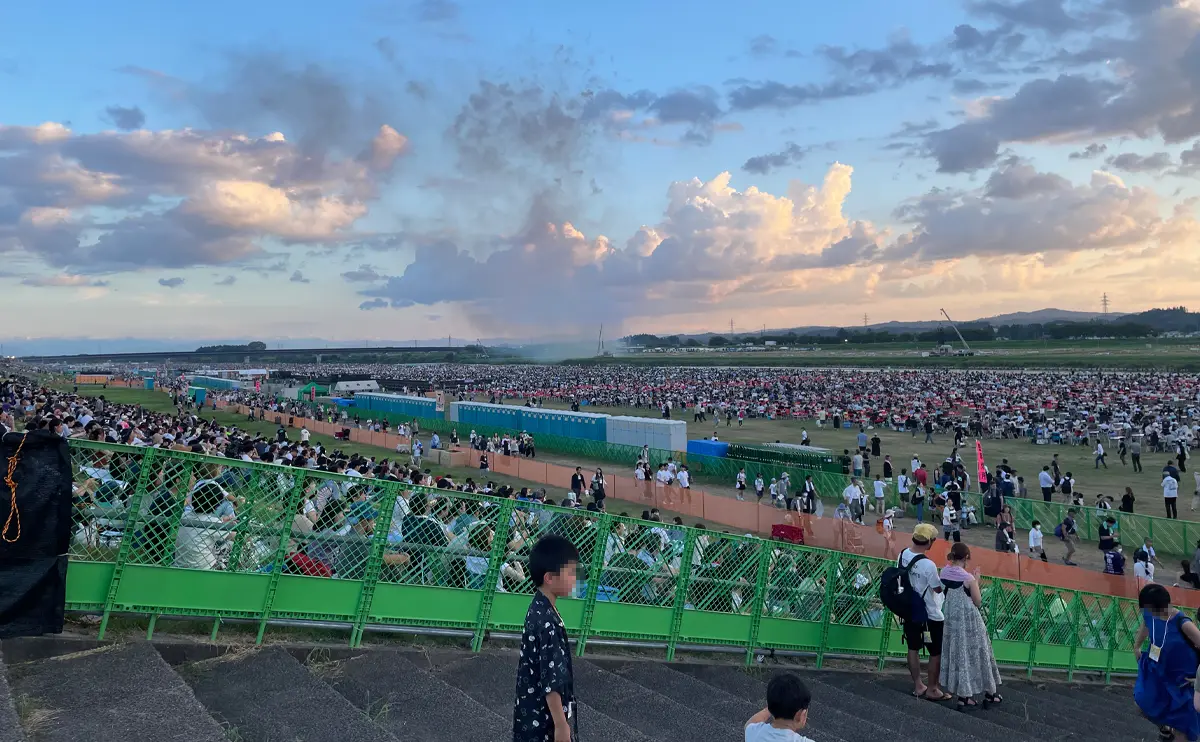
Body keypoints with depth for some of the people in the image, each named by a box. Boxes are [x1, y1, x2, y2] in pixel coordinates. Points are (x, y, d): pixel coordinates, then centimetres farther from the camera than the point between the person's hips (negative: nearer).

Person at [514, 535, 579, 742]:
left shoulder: (539, 608, 3)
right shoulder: (547, 621, -27)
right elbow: (551, 680, -25)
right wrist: (561, 724, -20)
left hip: (534, 712, 9)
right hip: (542, 717, -9)